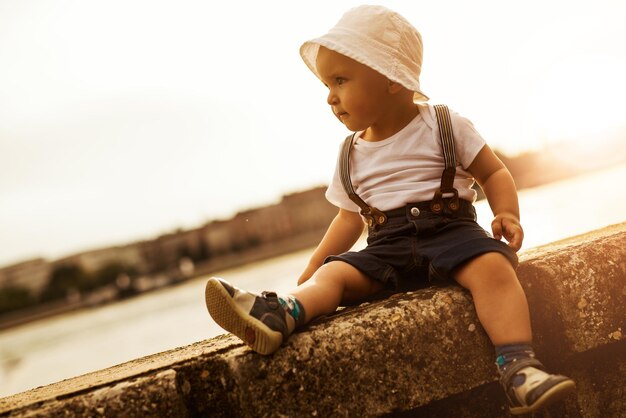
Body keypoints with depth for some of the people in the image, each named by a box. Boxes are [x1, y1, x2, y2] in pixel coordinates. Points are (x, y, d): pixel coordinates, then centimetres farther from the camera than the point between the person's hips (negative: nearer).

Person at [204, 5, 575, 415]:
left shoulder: (445, 125, 4)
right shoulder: (351, 157, 16)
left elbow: (494, 172, 6)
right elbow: (350, 217, 25)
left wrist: (507, 214, -13)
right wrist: (314, 264, 17)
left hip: (450, 230, -3)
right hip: (387, 247, 3)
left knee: (493, 266, -33)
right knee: (334, 273, -21)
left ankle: (518, 365, -42)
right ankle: (279, 315, -47)